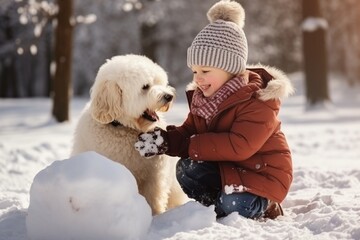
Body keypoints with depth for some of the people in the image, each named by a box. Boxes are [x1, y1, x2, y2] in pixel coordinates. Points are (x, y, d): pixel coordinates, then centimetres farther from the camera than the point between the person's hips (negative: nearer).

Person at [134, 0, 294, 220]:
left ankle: (262, 205, 2)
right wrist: (164, 140, -21)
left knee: (234, 206, -32)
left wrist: (191, 146, -28)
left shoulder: (258, 100, -22)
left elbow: (239, 146, -31)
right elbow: (188, 134, 2)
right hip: (226, 167, 6)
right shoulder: (202, 98, 4)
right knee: (187, 169, -19)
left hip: (262, 171, -6)